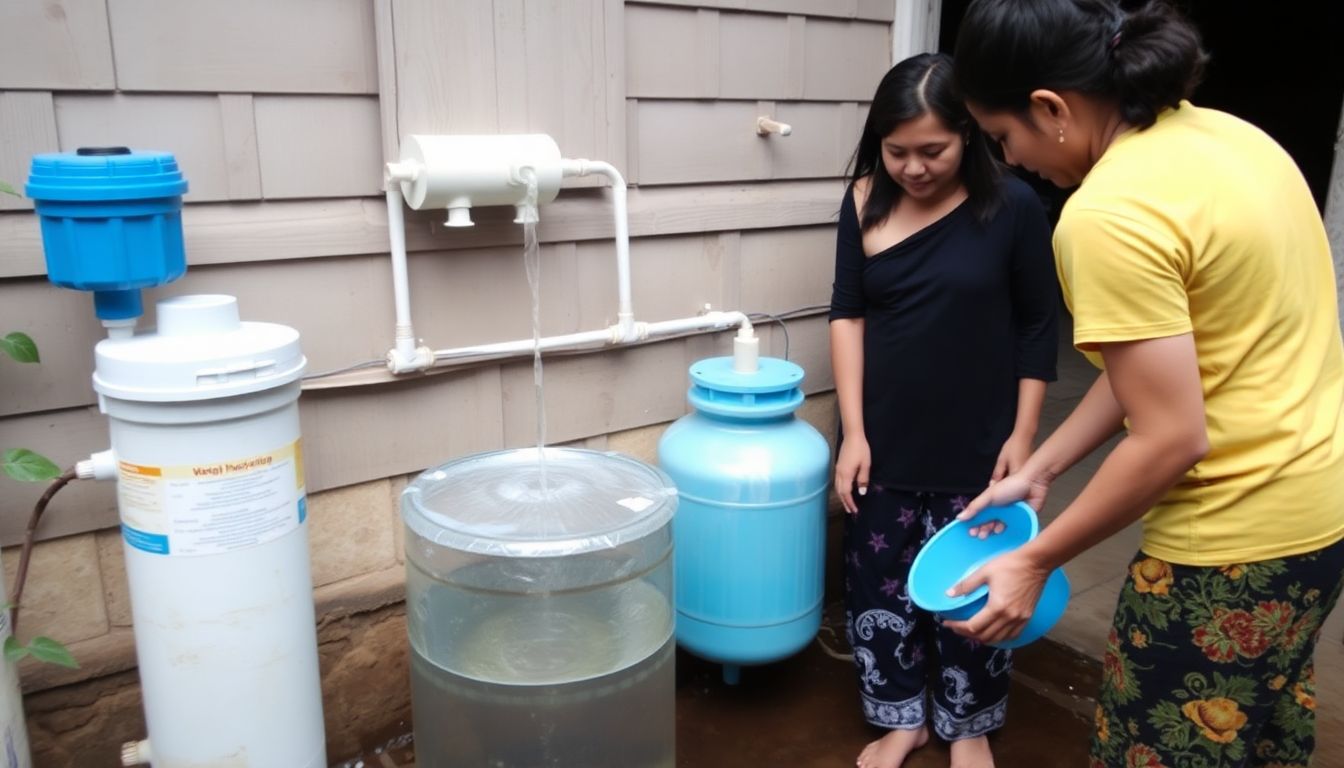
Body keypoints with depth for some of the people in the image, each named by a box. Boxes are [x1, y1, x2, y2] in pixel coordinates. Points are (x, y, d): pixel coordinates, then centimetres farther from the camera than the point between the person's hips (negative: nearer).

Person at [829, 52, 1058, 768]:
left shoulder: (1012, 206, -9)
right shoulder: (866, 202, -3)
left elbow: (1037, 329, -2)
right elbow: (847, 314, -1)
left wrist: (1022, 434, -4)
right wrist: (853, 431, -5)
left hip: (974, 446, -2)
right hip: (883, 442, 2)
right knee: (876, 584, 11)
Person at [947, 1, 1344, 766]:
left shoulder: (1107, 215, -26)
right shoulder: (1221, 135, 4)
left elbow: (1171, 439, -24)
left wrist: (1037, 560, -12)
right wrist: (1039, 470, 10)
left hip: (1240, 535, -9)